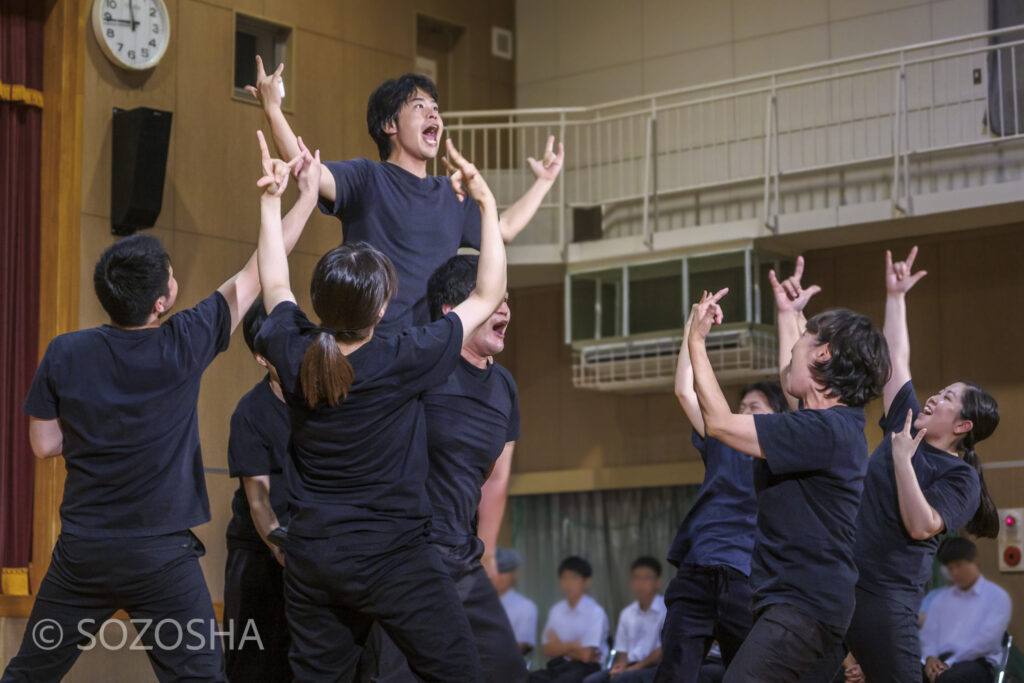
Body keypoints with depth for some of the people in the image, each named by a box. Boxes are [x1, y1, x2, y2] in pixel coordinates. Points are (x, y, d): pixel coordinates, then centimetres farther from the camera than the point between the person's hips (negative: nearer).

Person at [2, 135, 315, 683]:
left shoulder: (65, 355, -5)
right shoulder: (184, 346, -11)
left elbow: (44, 445, 3)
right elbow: (255, 276, 0)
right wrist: (302, 199, 10)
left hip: (81, 552, 3)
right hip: (160, 556, -3)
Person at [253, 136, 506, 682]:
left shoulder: (296, 355, -4)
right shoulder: (402, 363, -16)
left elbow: (274, 285, 19)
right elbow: (488, 297, -4)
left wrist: (272, 199, 27)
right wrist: (487, 204, 1)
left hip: (311, 555, 6)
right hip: (392, 555, -5)